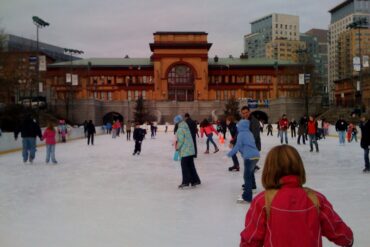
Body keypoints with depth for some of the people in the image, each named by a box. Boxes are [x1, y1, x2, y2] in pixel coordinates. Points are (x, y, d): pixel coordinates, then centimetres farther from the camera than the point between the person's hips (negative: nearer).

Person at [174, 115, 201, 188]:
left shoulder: (180, 130, -15)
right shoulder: (186, 128, 13)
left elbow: (181, 141, -17)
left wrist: (177, 147, -1)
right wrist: (178, 143, 15)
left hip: (185, 151, -8)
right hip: (191, 150, 8)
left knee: (184, 166, 0)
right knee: (191, 166, 14)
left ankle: (186, 182, 2)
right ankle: (195, 180, 18)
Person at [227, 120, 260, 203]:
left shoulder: (241, 134, -5)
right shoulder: (249, 133, 19)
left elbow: (237, 146, -9)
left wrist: (229, 154, -3)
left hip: (249, 157, -9)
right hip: (256, 156, 9)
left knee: (247, 176, -10)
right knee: (250, 172, 31)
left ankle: (247, 197, -15)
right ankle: (251, 186, 53)